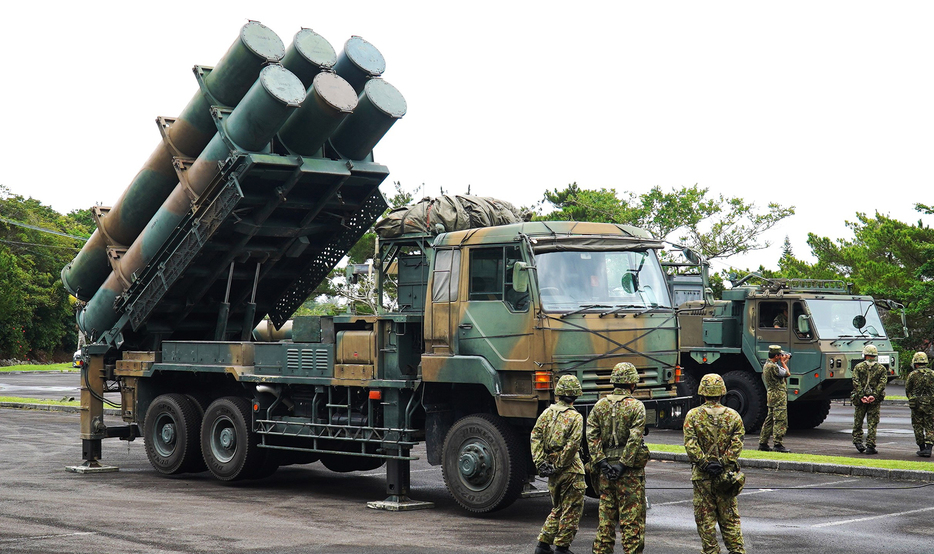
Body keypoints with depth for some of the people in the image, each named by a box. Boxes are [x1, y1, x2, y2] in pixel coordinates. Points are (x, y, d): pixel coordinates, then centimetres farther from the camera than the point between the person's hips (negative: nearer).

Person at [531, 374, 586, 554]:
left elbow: (535, 437, 0)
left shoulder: (547, 413, 6)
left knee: (557, 509, 20)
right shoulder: (575, 417, -10)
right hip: (570, 471, -6)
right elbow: (572, 445, -18)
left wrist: (541, 463, -3)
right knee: (572, 510, 5)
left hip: (553, 471, 6)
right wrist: (559, 466, -12)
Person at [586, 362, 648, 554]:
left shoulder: (599, 405, 5)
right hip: (631, 470, -4)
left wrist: (601, 462, -3)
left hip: (606, 470, 4)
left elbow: (591, 436, -1)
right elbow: (635, 439, -15)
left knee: (606, 516, 12)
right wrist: (623, 465, -13)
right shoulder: (636, 406, -7)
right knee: (631, 517, 0)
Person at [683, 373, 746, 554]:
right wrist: (723, 464, -9)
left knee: (705, 519, 6)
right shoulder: (733, 416, 2)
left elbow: (690, 445, -11)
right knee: (730, 518, 10)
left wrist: (705, 463, -10)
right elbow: (737, 444, -7)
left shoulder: (692, 415, -2)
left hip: (702, 476, -2)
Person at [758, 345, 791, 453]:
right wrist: (783, 362, 2)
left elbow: (781, 372, 22)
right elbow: (787, 373, -10)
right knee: (780, 420, -8)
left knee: (769, 420, 13)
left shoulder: (766, 365, 14)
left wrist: (784, 362, 21)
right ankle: (777, 444, -9)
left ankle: (763, 443, 15)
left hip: (771, 395, 10)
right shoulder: (773, 366, -19)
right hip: (778, 396, -10)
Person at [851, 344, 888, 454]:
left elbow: (856, 383, -9)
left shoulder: (858, 367, 2)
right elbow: (882, 383, -7)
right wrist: (874, 395, -14)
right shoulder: (881, 368, 5)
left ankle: (858, 441, 9)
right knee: (872, 424, 3)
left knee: (858, 422, 14)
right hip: (875, 400, 0)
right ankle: (870, 447, -1)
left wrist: (861, 396, -12)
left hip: (860, 399, 0)